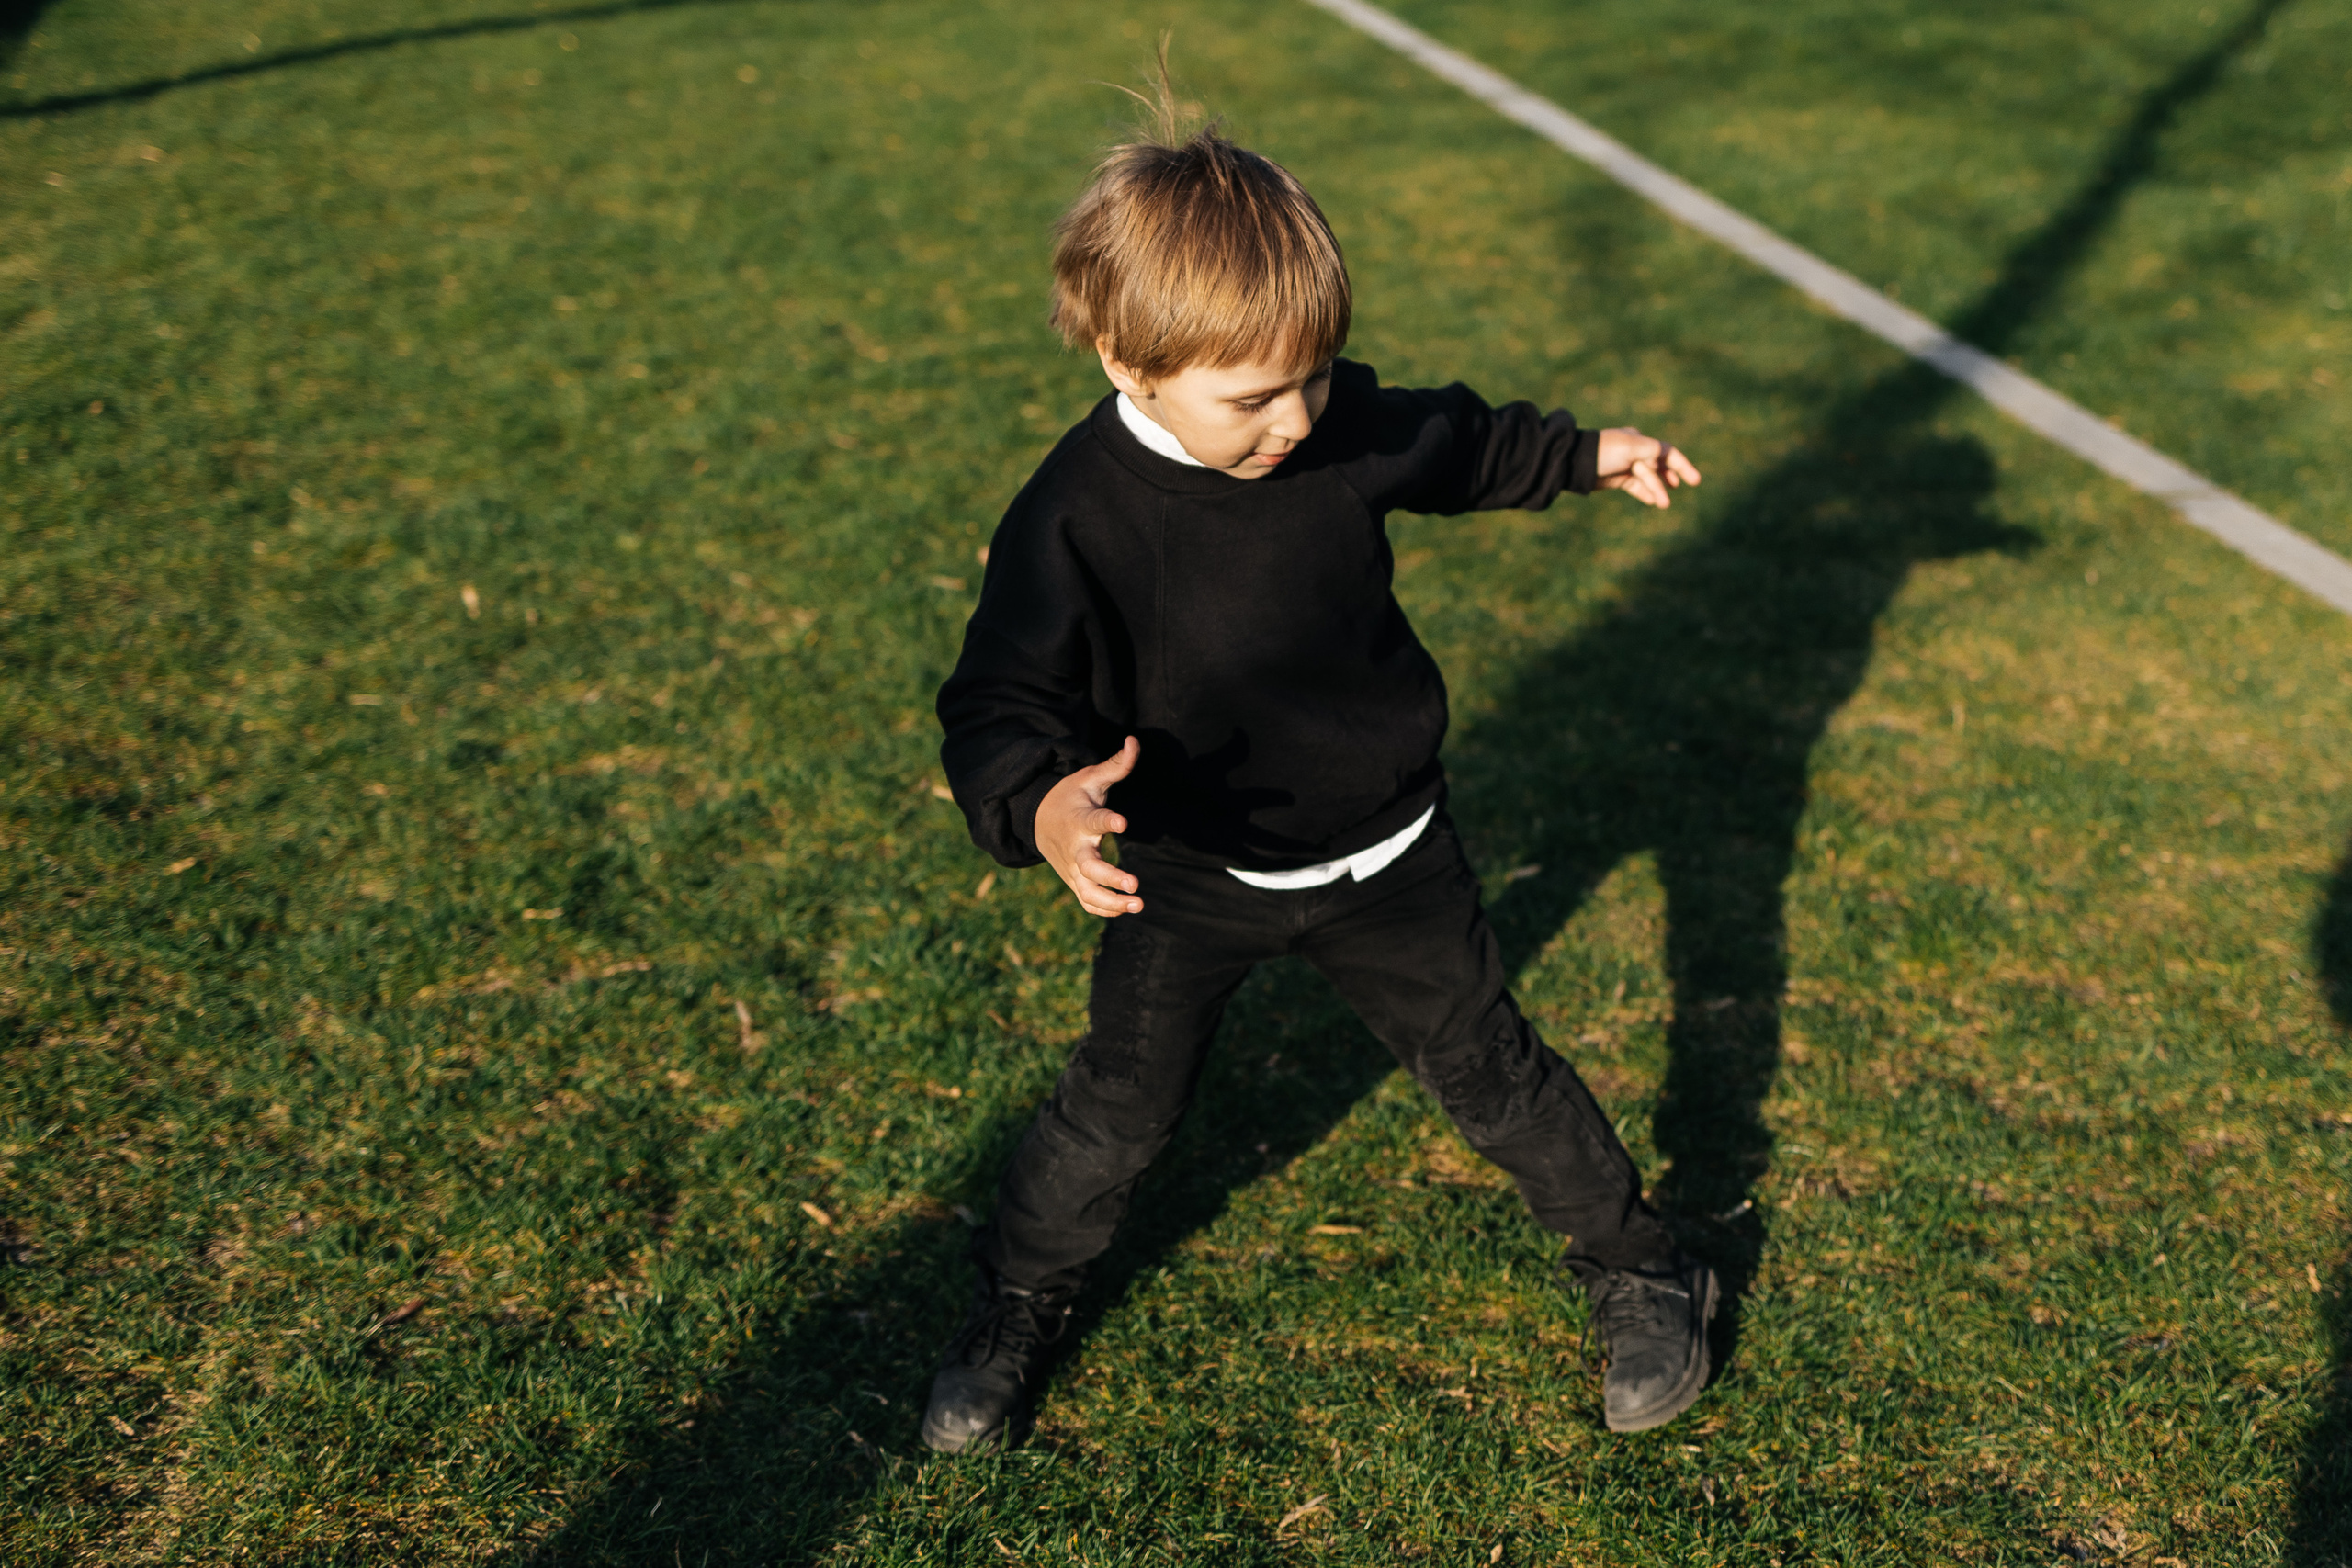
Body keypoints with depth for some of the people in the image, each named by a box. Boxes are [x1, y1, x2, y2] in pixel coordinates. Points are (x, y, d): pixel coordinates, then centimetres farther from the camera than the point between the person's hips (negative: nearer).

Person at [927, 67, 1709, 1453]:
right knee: (1118, 1112, 7)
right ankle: (1020, 1309, 36)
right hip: (1192, 879, -2)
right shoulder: (1075, 520, -26)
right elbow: (1001, 705, -29)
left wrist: (1588, 454, 16)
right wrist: (1041, 807, -49)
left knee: (1492, 1072, 14)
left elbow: (1453, 446, 9)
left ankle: (1643, 1273, 37)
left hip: (1384, 857, 2)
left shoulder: (1345, 426, -14)